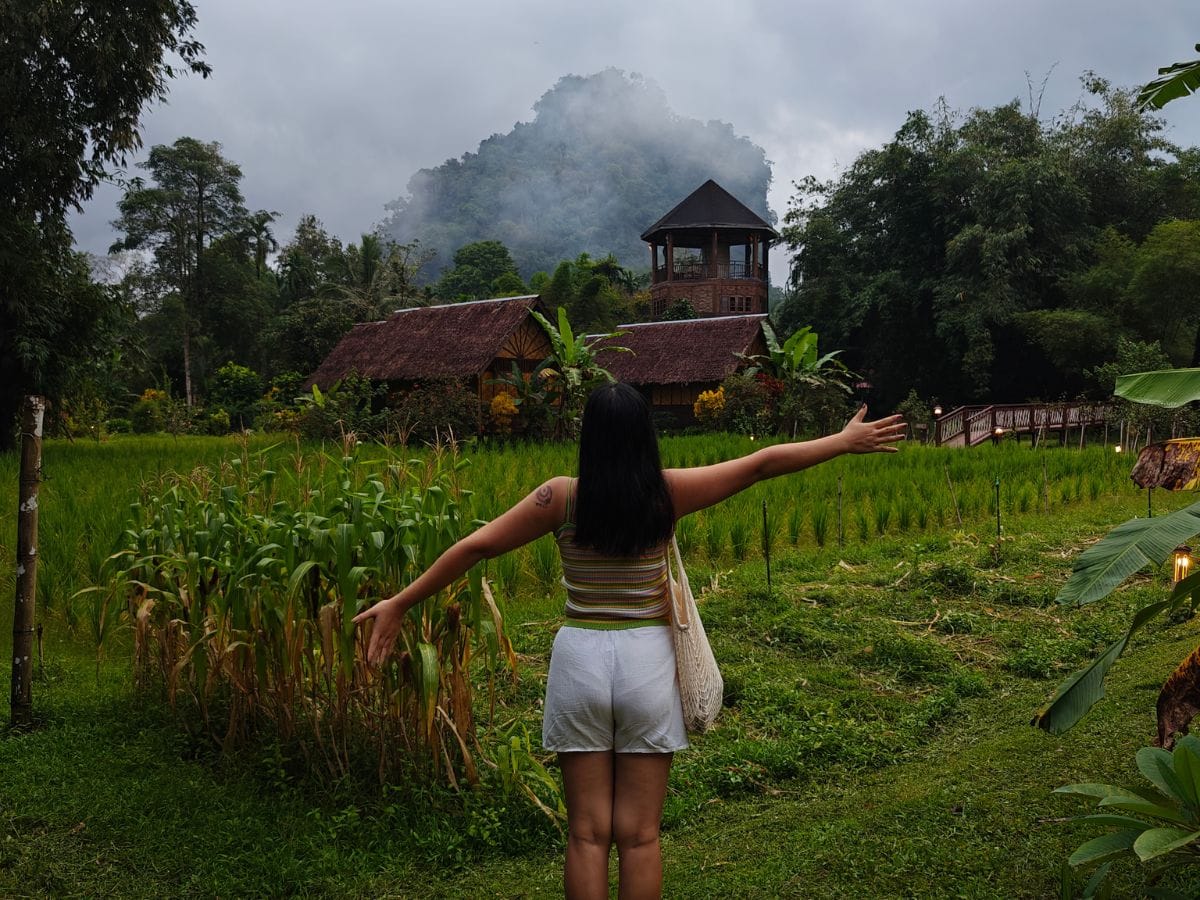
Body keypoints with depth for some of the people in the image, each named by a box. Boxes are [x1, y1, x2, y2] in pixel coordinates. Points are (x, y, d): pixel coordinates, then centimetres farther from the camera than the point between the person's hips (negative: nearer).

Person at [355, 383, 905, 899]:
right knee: (638, 836, 7)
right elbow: (764, 463, 2)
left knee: (587, 834, 8)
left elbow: (477, 545, -3)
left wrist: (400, 603, 4)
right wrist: (847, 441, 13)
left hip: (580, 658, 0)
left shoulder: (564, 496, -5)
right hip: (647, 660, 0)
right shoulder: (668, 493, -5)